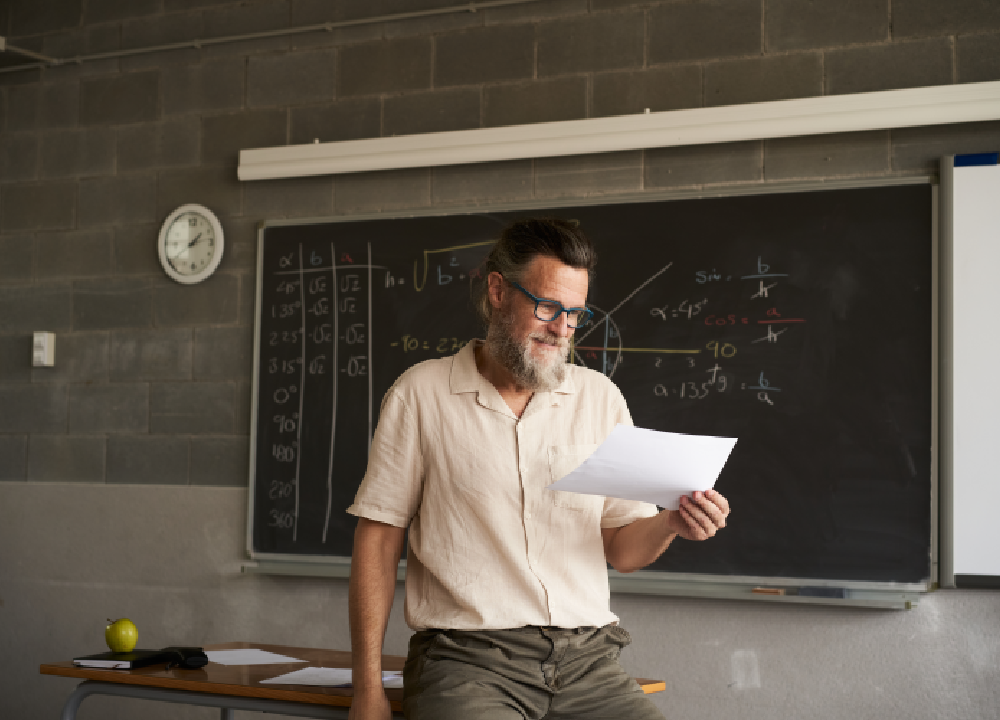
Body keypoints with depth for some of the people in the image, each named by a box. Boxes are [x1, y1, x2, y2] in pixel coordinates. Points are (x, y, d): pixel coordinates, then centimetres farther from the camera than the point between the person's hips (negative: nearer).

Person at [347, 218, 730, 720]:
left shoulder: (600, 398, 13)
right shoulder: (422, 393, 3)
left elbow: (621, 549, 14)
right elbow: (379, 540, 2)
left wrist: (672, 524, -9)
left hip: (586, 659, 4)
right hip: (468, 656, -3)